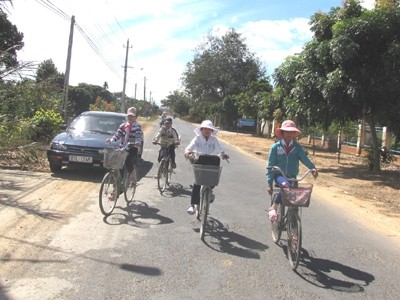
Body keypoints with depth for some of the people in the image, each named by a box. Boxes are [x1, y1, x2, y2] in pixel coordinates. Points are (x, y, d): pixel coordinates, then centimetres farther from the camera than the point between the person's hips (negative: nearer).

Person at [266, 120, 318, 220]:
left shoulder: (297, 147, 3)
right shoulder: (275, 147, -2)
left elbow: (304, 159, -14)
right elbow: (271, 165, -3)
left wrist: (313, 168, -35)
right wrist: (269, 184, -9)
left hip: (292, 177, 3)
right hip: (279, 175, -3)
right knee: (285, 185, -36)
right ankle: (273, 207, -23)